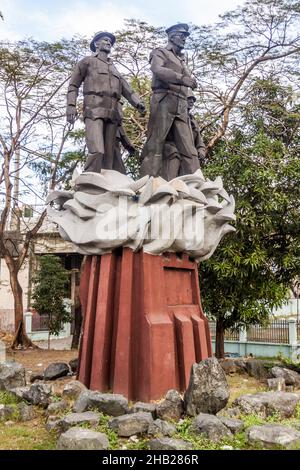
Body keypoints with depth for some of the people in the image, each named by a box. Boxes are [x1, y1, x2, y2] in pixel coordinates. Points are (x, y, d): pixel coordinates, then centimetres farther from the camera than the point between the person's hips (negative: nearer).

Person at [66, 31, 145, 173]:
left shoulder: (114, 68, 32)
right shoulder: (88, 61, 18)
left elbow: (126, 88, 16)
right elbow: (73, 85, 9)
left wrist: (137, 103, -3)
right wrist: (71, 106, -7)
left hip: (112, 112, 6)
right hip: (94, 109, -6)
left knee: (109, 155, -4)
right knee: (97, 151, -24)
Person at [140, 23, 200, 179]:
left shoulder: (182, 60, 33)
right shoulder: (160, 52, 12)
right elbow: (158, 70, -10)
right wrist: (181, 78, -22)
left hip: (181, 107, 6)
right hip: (164, 102, -6)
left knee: (188, 149, -4)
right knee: (155, 144, -13)